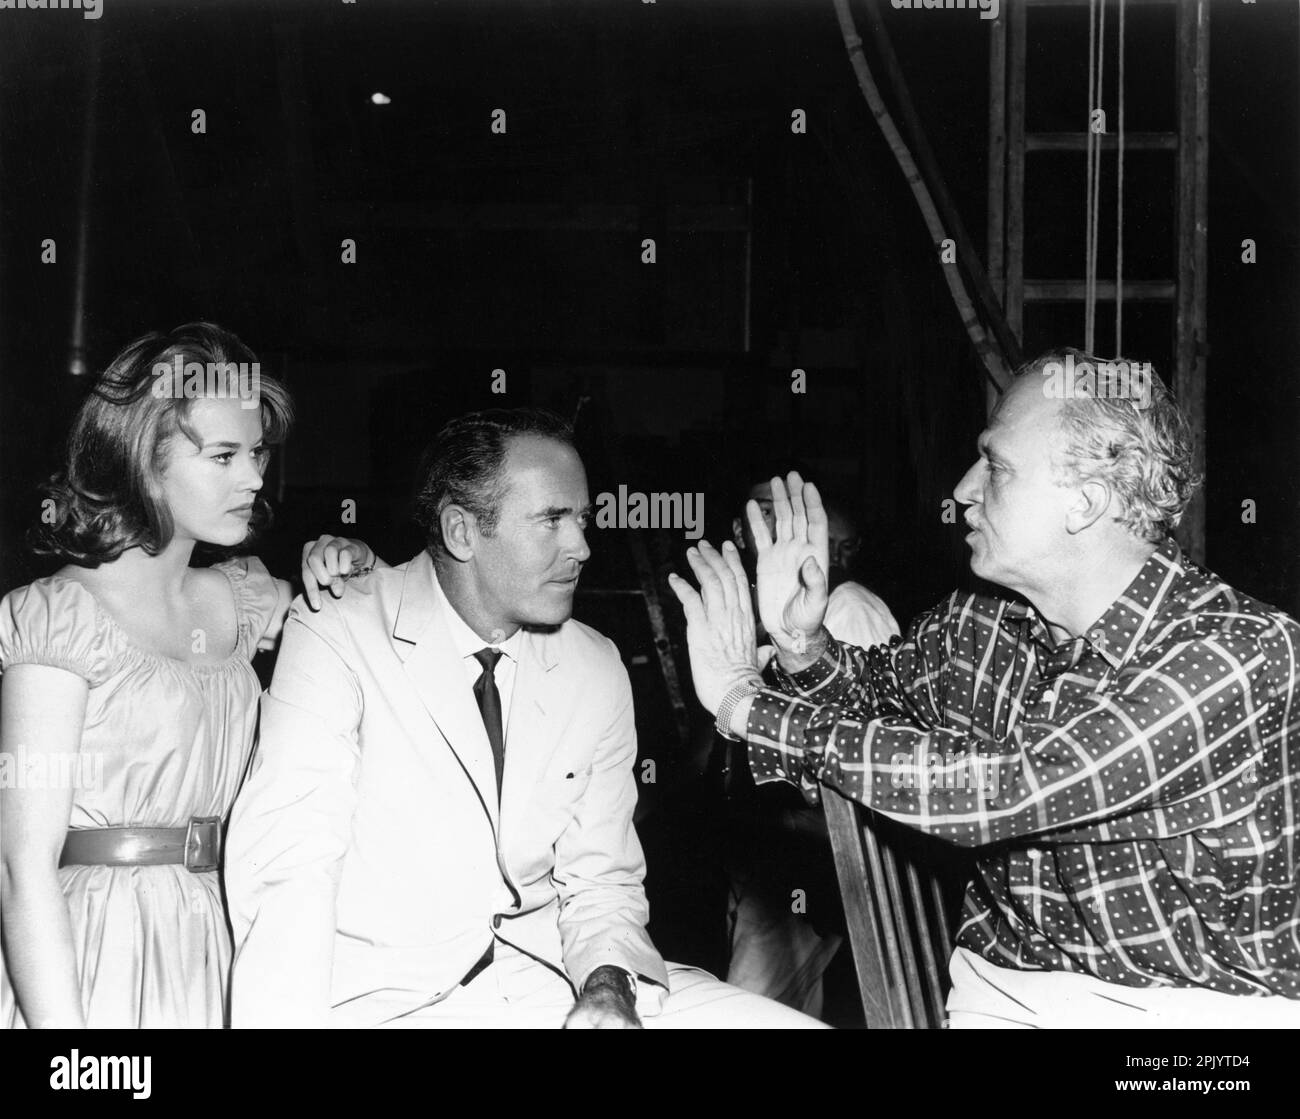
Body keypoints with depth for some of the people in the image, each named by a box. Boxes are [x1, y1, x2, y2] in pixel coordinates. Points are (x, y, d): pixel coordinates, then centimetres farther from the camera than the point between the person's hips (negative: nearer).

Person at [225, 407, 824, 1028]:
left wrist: (609, 986, -9)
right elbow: (287, 876, -17)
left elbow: (602, 881, 11)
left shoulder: (597, 671, 8)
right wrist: (288, 1019, -32)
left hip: (549, 977, 4)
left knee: (793, 1021, -12)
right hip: (385, 995, -4)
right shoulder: (335, 639, -8)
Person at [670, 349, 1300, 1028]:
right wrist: (802, 644, -4)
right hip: (1002, 990, 4)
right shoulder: (976, 627, -1)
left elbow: (1000, 791, -27)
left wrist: (746, 703, -22)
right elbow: (872, 690, 20)